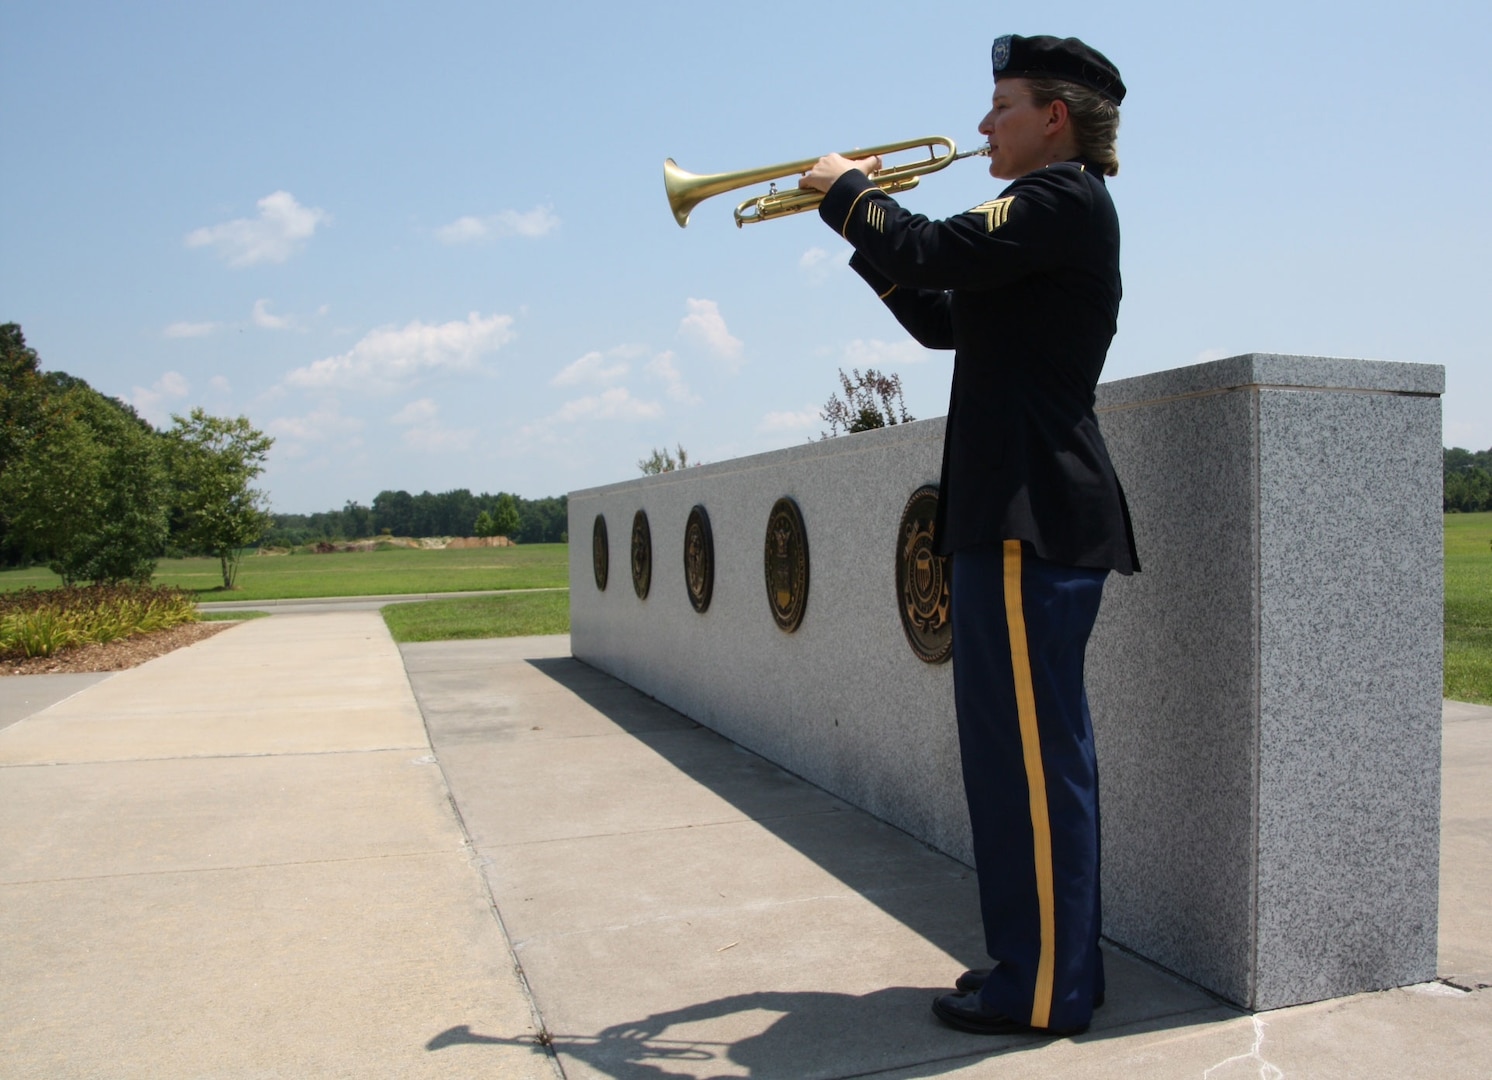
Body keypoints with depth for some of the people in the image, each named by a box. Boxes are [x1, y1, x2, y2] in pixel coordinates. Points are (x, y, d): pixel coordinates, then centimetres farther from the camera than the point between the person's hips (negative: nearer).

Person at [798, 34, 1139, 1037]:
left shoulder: (1063, 197, -7)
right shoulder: (1057, 214, 24)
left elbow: (930, 253, -20)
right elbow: (942, 320, 23)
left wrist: (846, 192, -2)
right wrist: (870, 218, 15)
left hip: (1033, 516, -11)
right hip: (1022, 508, 11)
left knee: (1034, 754, -6)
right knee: (1034, 748, 15)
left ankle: (1045, 990, 5)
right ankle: (1049, 958, 27)